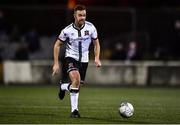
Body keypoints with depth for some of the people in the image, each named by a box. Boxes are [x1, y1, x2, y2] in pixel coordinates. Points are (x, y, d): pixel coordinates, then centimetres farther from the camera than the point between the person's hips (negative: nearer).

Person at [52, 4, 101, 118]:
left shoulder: (91, 28, -8)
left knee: (77, 86, 7)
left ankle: (63, 87, 42)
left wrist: (97, 58, -8)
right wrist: (56, 63, -5)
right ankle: (74, 110, -15)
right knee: (76, 80, -28)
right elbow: (57, 45, -1)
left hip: (84, 59, 4)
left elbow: (96, 43, 6)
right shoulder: (67, 30, -14)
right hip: (71, 57, -4)